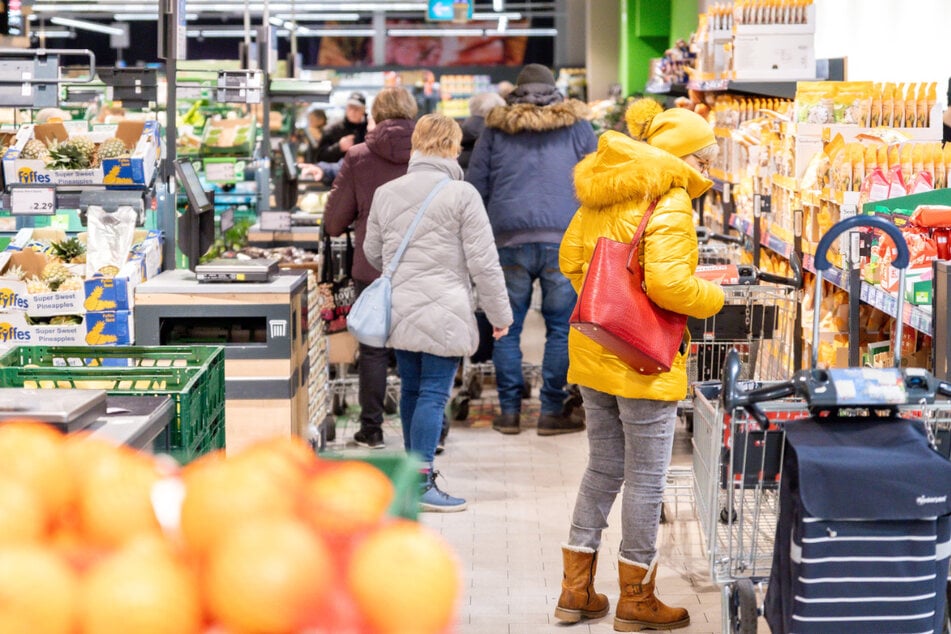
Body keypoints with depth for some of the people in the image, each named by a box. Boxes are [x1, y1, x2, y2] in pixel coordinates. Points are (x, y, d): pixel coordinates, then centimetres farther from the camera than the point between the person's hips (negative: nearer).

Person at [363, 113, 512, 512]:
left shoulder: (386, 193, 8)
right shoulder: (461, 195, -10)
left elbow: (372, 251, 20)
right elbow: (483, 262, -9)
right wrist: (500, 313, 0)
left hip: (398, 310, 6)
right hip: (443, 313, -6)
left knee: (410, 389, 16)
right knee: (434, 393, -4)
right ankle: (421, 482, -7)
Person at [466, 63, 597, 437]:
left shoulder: (495, 129, 13)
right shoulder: (576, 126, 12)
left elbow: (475, 188, 12)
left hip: (510, 239, 1)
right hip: (565, 239, -1)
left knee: (507, 327, 7)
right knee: (560, 328, 4)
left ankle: (509, 412, 8)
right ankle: (552, 412, 3)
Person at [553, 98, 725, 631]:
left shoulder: (602, 194, 9)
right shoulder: (669, 202, -17)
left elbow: (571, 256, 15)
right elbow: (668, 283, -26)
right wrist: (714, 299, -10)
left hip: (593, 352, 8)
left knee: (603, 468, 18)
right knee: (646, 479, 4)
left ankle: (577, 590, 22)